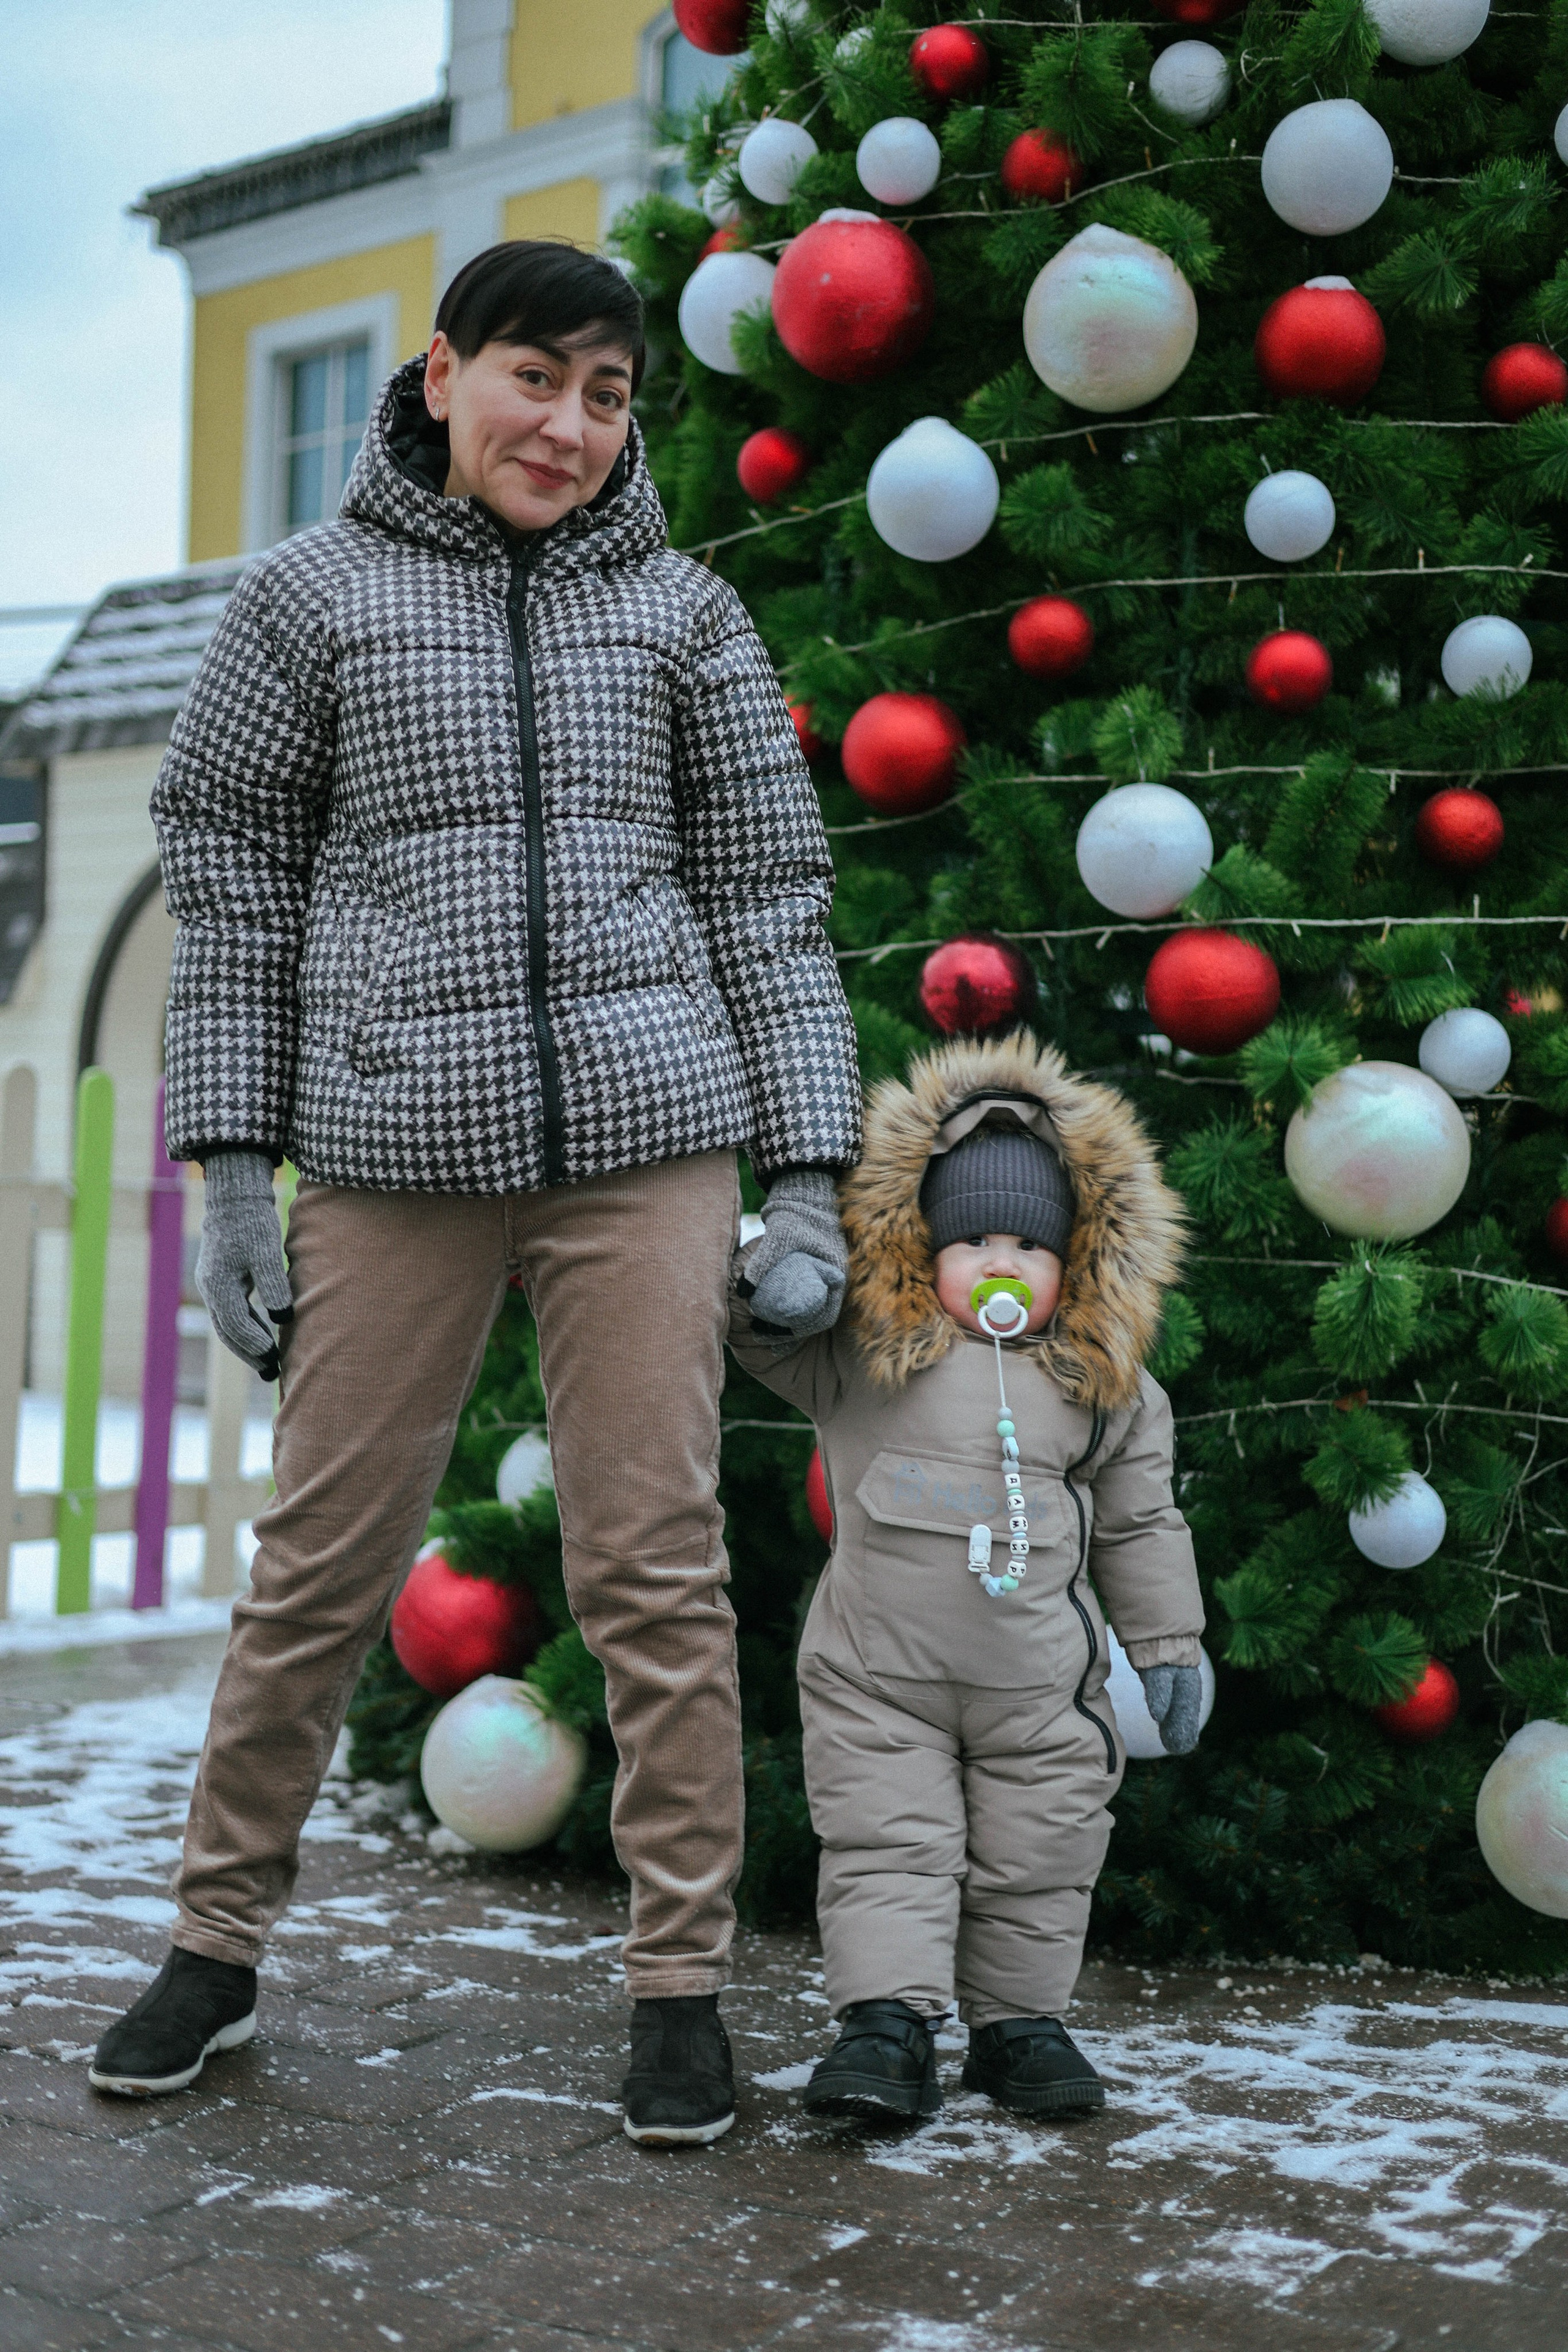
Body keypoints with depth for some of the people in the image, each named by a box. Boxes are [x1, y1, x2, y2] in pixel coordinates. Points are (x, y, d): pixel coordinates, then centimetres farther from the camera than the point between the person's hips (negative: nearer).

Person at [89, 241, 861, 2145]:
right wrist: (233, 1168, 3)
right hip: (394, 1139, 0)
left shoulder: (681, 612, 10)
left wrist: (804, 1180, 4)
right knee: (320, 1563, 5)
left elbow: (766, 895, 11)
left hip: (643, 1129, 1)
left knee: (656, 1568, 0)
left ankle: (679, 1982, 13)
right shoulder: (312, 594, 7)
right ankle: (216, 1946, 23)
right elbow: (229, 871, 9)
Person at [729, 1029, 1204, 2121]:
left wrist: (1169, 1647, 11)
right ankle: (887, 2023, 0)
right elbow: (757, 1331, 0)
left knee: (1034, 1865, 9)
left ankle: (1018, 2021, 24)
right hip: (878, 1676, -2)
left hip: (1041, 1684, 2)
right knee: (885, 1847, -4)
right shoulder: (861, 1353, -2)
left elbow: (1139, 1523, 12)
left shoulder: (1104, 1385, 6)